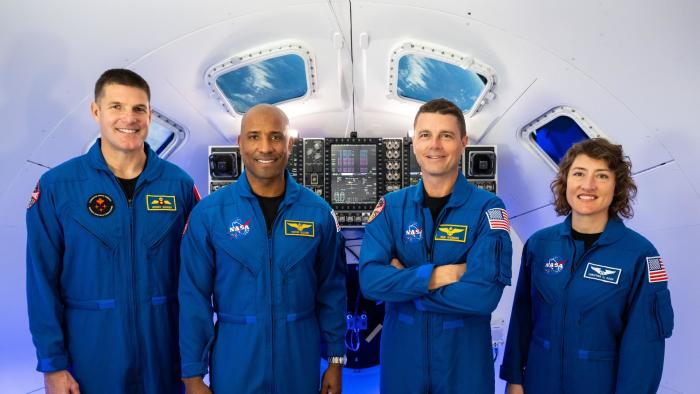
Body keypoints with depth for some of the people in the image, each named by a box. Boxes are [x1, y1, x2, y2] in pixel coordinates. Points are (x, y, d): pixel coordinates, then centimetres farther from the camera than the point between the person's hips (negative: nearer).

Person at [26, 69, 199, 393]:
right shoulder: (56, 186, -7)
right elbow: (42, 281, -5)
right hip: (90, 356, -1)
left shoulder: (179, 184, -4)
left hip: (165, 352, 1)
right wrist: (52, 364, -6)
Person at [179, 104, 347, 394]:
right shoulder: (208, 213, -8)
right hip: (234, 359, -1)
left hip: (301, 358, 2)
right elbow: (194, 297, -5)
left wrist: (336, 359, 4)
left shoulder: (318, 212, -4)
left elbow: (331, 291, 3)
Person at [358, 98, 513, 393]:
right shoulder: (391, 206, -2)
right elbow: (369, 280, -13)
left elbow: (484, 294, -21)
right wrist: (434, 276, -22)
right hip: (401, 356, 2)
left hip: (465, 360, -2)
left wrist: (402, 282, -16)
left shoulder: (487, 208, -10)